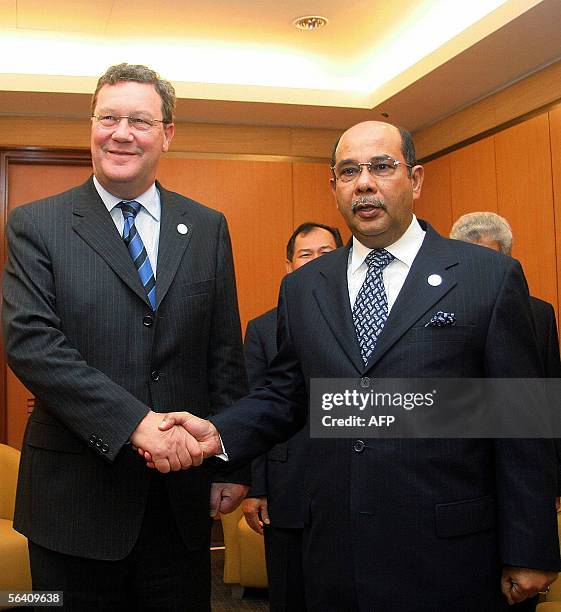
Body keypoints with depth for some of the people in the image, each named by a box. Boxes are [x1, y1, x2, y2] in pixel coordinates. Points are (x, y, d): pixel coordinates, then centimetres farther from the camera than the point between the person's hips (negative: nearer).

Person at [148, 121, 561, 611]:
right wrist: (219, 433, -9)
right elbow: (285, 395, 10)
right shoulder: (302, 288, 7)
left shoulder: (492, 276, -4)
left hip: (448, 552, -3)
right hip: (334, 550, 3)